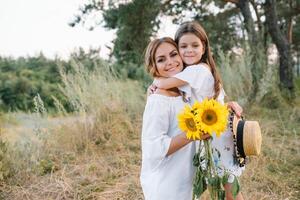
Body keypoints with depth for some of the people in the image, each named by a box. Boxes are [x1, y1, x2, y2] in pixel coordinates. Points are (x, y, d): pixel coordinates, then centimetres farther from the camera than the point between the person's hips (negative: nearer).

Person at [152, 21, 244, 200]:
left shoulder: (196, 70, -22)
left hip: (218, 137, -9)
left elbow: (163, 84, -27)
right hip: (214, 135, 9)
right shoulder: (205, 70, 6)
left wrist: (156, 81, -6)